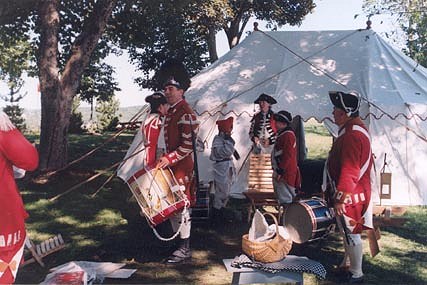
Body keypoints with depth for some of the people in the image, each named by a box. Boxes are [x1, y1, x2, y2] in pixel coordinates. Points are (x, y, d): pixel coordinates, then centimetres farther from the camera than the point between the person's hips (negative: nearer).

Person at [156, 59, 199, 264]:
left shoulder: (185, 113, -16)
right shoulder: (171, 112, 14)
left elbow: (189, 145, -21)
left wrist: (169, 159, -22)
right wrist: (166, 160, 16)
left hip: (182, 168, -10)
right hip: (172, 165, 10)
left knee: (180, 206, -4)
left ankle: (184, 250, 7)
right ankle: (181, 244, 28)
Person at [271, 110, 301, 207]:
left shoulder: (288, 135, -16)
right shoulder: (282, 134, 17)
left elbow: (287, 155, -23)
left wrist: (280, 171, -22)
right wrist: (277, 170, 24)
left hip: (286, 174, -11)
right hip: (282, 173, 11)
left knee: (285, 200, -6)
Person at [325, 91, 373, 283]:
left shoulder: (352, 135, -24)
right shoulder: (355, 129, 9)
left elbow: (349, 171, -27)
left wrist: (341, 198, -23)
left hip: (349, 197, -10)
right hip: (350, 194, 10)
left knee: (351, 233, 2)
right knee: (347, 231, 22)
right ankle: (347, 264, 38)